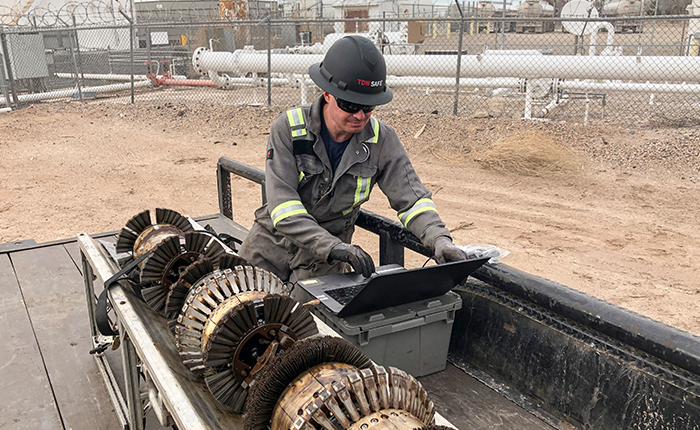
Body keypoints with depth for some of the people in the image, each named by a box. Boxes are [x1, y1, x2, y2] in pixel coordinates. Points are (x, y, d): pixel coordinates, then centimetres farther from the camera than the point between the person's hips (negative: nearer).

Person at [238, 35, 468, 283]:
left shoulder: (382, 140, -12)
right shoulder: (288, 128, -19)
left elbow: (411, 198, -12)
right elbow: (282, 204, -27)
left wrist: (440, 240, -32)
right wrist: (333, 247, -40)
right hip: (271, 246, -1)